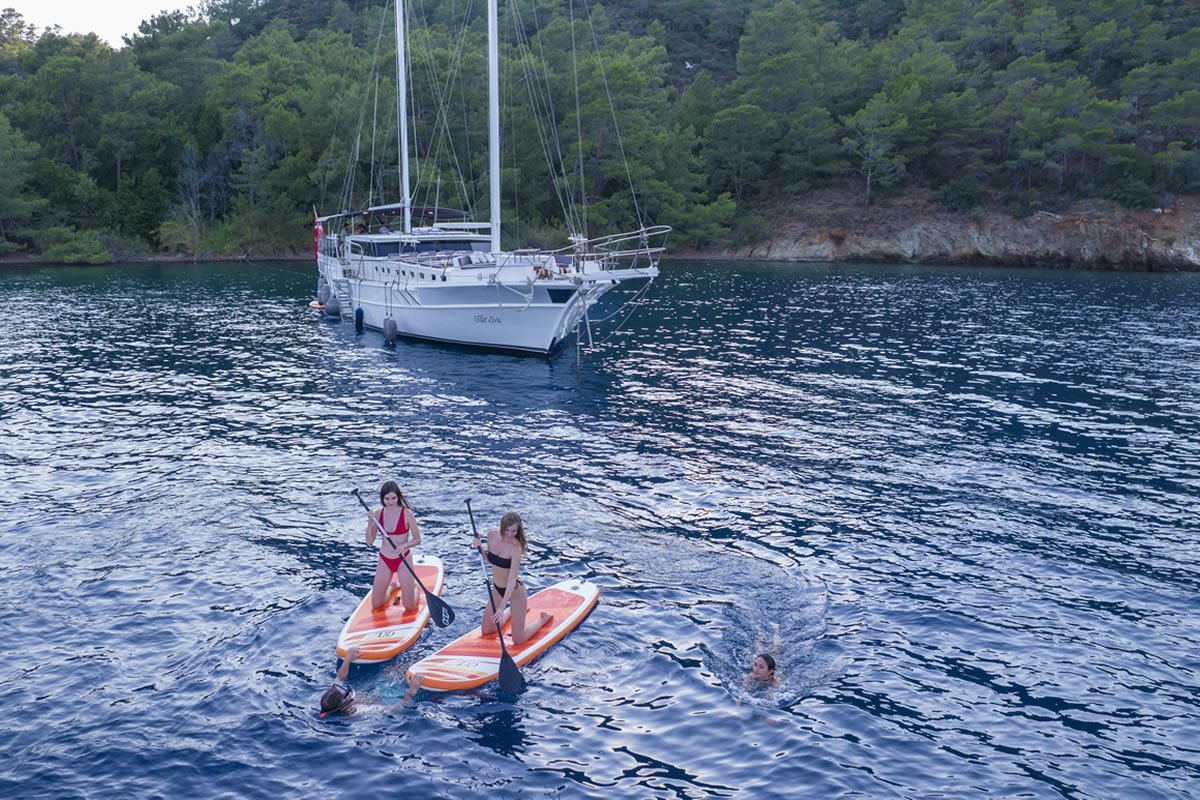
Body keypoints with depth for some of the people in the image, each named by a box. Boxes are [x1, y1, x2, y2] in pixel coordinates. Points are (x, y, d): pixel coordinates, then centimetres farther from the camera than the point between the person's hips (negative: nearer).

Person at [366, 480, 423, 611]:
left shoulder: (406, 513, -14)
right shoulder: (378, 513, -4)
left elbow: (417, 539, -7)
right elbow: (369, 542, -2)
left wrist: (404, 545, -26)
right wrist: (370, 523, -17)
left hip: (403, 560, -3)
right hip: (384, 561, 3)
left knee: (409, 607, -1)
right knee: (376, 605, 8)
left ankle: (413, 585, 30)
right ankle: (392, 586, 36)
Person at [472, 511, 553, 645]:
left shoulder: (515, 547, -28)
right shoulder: (492, 536, -9)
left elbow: (512, 579, -33)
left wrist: (502, 608, -40)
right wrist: (480, 548, -13)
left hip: (515, 591, -6)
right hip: (497, 589, 6)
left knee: (518, 640, 2)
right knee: (486, 631, 16)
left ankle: (543, 618, 27)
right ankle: (512, 611, 40)